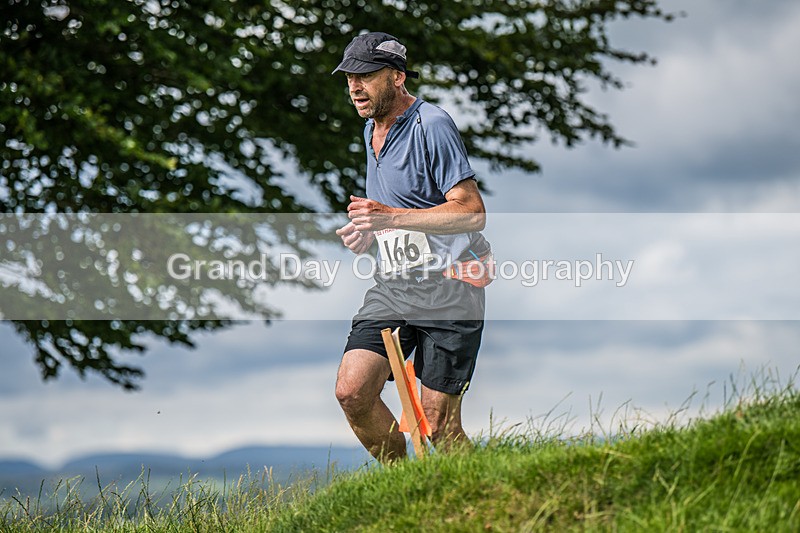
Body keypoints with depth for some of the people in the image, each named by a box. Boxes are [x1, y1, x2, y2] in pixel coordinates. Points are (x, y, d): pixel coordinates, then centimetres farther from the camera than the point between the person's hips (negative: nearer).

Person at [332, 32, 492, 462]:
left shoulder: (431, 125, -11)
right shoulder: (372, 130, 17)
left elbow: (472, 213, -19)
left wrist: (392, 217, -24)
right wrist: (369, 230, 10)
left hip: (447, 290, -8)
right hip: (393, 284, 8)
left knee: (437, 421, -7)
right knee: (352, 392, -8)